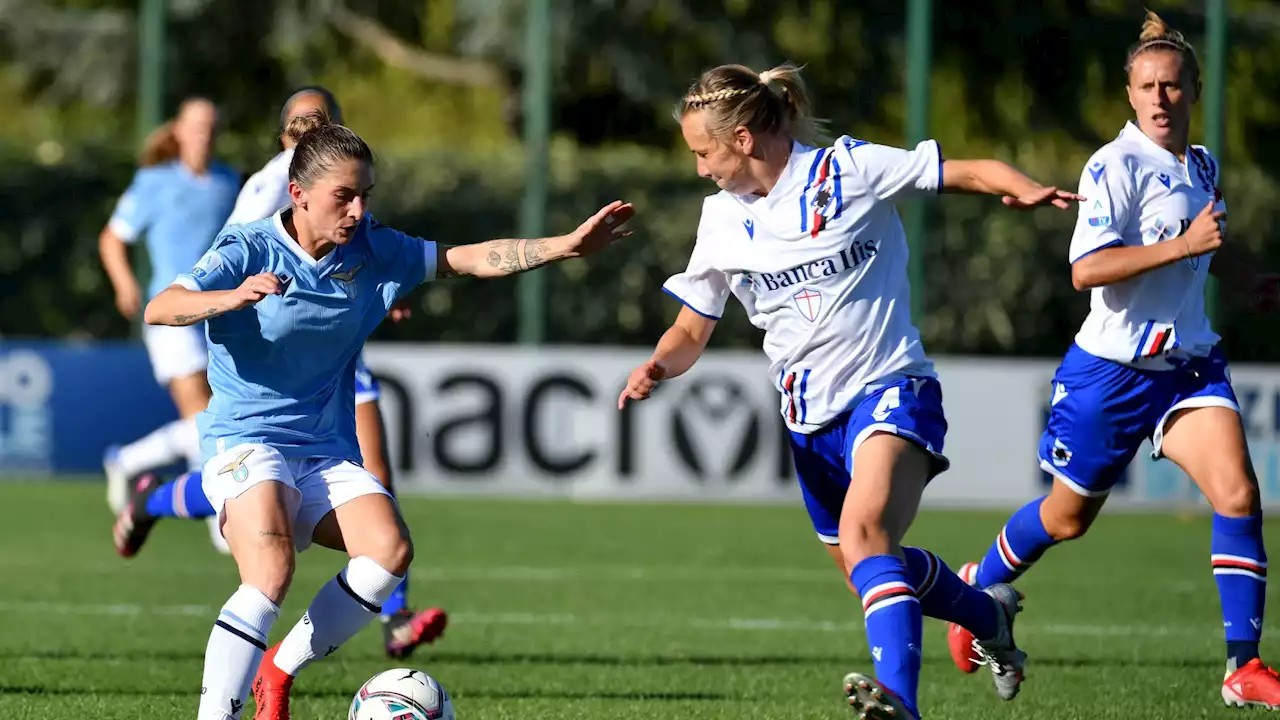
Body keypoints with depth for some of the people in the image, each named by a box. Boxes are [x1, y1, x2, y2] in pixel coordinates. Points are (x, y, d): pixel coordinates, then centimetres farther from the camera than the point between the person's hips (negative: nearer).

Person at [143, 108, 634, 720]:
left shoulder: (372, 252, 5)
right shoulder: (248, 250, -10)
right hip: (245, 441, -5)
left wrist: (570, 245, -4)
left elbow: (474, 258, 7)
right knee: (271, 575, -30)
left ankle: (279, 671, -4)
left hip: (327, 452, 5)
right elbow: (160, 309, -23)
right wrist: (234, 297, -42)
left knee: (389, 548, -22)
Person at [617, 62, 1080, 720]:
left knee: (864, 530, -32)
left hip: (888, 388, -7)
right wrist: (658, 366, -9)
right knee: (865, 566, 17)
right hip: (809, 413, 7)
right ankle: (989, 613, 44)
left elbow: (974, 172, -6)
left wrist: (1025, 190, -28)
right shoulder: (721, 220, 7)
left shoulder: (849, 169, -9)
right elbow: (691, 331, 14)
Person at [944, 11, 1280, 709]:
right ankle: (979, 586, 43)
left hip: (1188, 362, 5)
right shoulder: (1117, 165, -16)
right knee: (1067, 516, 12)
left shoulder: (1201, 166, 9)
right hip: (1111, 369, -5)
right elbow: (1087, 268, -27)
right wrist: (1182, 245, -30)